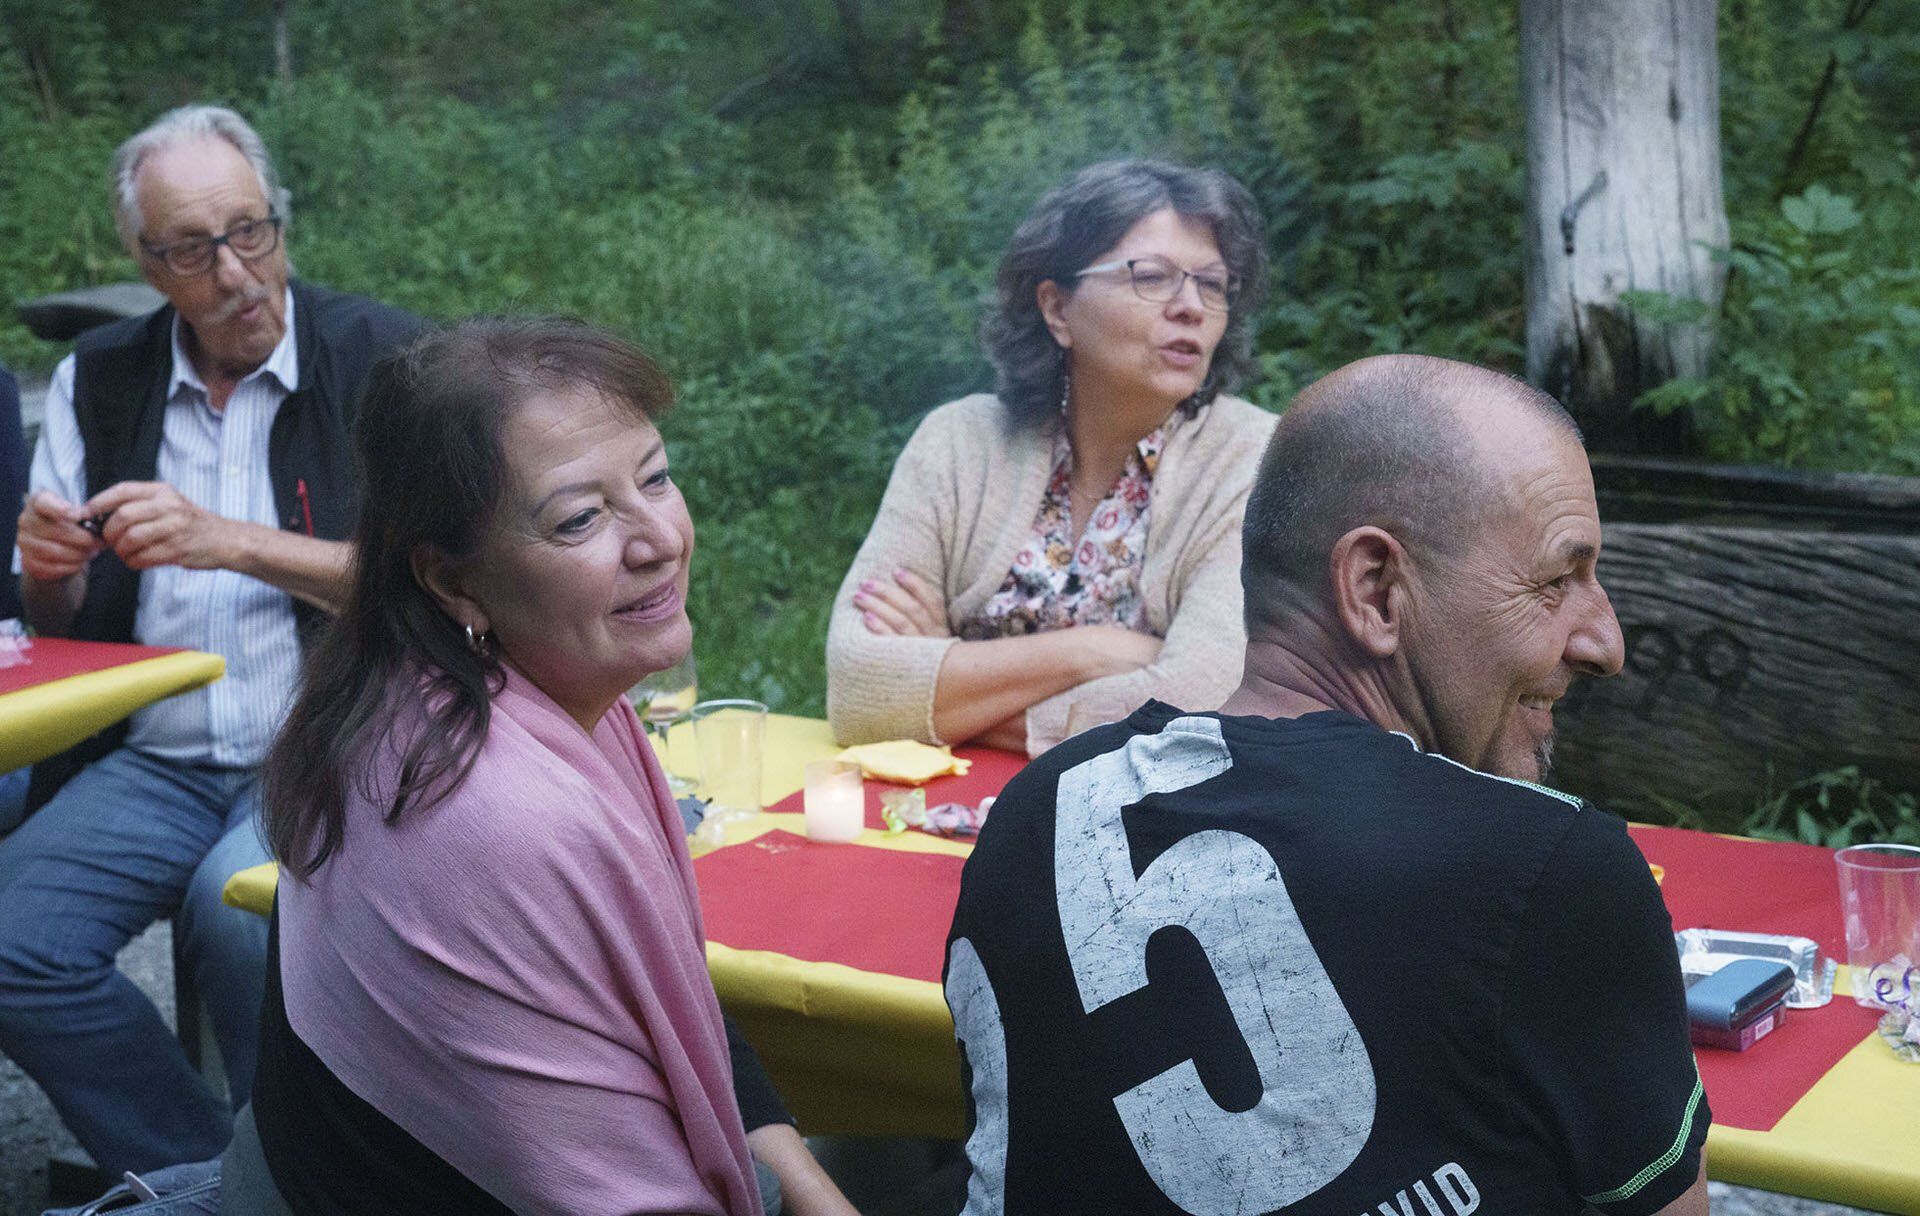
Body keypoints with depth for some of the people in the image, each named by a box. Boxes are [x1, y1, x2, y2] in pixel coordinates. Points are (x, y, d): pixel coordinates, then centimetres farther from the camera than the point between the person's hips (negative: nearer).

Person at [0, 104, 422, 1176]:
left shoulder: (381, 357, -2)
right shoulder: (99, 381, 12)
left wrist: (233, 542, -18)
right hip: (152, 759, 4)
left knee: (238, 907, -33)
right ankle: (212, 1173, -1)